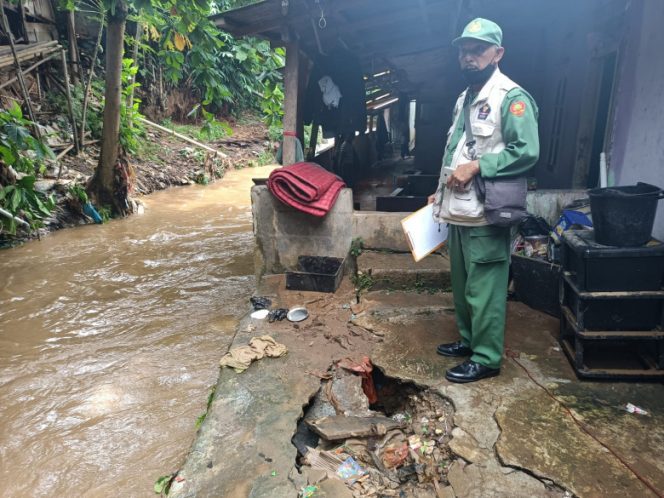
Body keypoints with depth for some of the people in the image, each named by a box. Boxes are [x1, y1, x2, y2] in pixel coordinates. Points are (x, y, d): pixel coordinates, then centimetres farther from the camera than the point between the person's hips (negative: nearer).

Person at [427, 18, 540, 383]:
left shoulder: (511, 97, -9)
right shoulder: (465, 98, 18)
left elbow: (527, 151, -19)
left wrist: (476, 167, -21)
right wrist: (442, 193, 19)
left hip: (486, 215, -9)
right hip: (459, 211, 9)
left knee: (484, 290, -2)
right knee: (462, 285, 18)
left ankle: (486, 359, 12)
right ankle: (469, 340, 34)